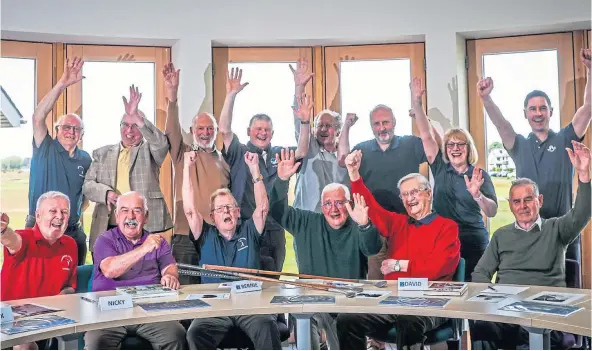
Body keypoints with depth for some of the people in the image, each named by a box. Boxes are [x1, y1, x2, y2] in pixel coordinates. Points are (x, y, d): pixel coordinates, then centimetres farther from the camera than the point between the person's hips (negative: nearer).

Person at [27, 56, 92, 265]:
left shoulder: (85, 159, 8)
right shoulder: (45, 149, -3)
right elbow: (38, 117, -19)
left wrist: (79, 212, 7)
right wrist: (62, 84, -27)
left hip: (73, 232, 4)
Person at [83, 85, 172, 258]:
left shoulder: (149, 151, 10)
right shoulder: (102, 153, 17)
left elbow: (161, 143, -14)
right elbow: (87, 185, 12)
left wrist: (137, 117, -24)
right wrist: (106, 193, -10)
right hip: (108, 229, 3)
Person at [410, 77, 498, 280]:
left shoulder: (480, 175, 0)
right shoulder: (440, 168, 5)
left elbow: (492, 212, -6)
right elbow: (426, 135, -1)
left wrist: (477, 195, -25)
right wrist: (416, 102, -9)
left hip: (473, 242, -1)